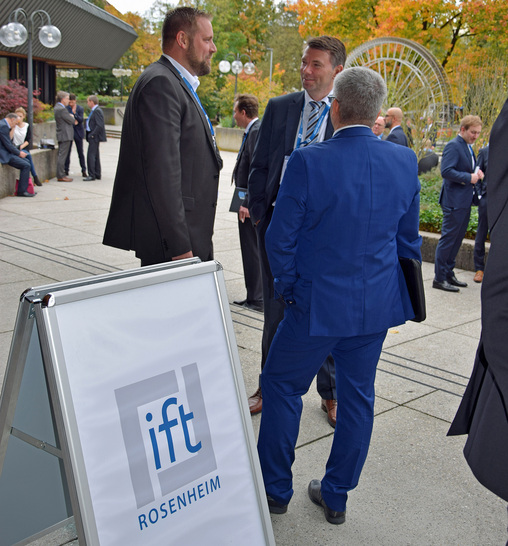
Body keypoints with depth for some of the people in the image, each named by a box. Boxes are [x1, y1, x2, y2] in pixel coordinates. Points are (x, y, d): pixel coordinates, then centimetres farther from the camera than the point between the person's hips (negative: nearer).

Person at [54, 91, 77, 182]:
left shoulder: (57, 107, 15)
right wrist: (74, 120, 6)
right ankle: (60, 176, -6)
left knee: (61, 155, 14)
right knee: (62, 155, -8)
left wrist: (71, 117, 1)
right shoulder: (62, 109, -18)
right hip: (65, 135, -11)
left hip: (61, 135, 11)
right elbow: (71, 120, -14)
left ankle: (60, 174, 20)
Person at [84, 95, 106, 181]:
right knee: (95, 155, 13)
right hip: (93, 136, 11)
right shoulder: (94, 110, 16)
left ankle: (91, 175, -8)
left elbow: (100, 125, -23)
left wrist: (92, 135, -20)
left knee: (91, 155, -11)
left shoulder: (97, 111, -16)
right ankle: (97, 174, 19)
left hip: (94, 137, -11)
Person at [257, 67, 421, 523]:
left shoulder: (308, 163, -17)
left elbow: (280, 240, -11)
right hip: (378, 305, 5)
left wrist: (290, 289, 5)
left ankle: (276, 489, 27)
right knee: (357, 397, 16)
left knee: (282, 386, 15)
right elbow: (409, 239, 6)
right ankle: (336, 497, 31)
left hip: (318, 305, -4)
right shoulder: (404, 161, -4)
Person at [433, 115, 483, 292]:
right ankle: (439, 278, 2)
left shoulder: (468, 147, 16)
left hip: (465, 201, 10)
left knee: (457, 239, 14)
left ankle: (449, 274, 24)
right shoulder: (453, 146, -14)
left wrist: (476, 172, 4)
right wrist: (469, 177, -20)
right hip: (454, 201, -10)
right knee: (448, 238, -5)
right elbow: (446, 171, -23)